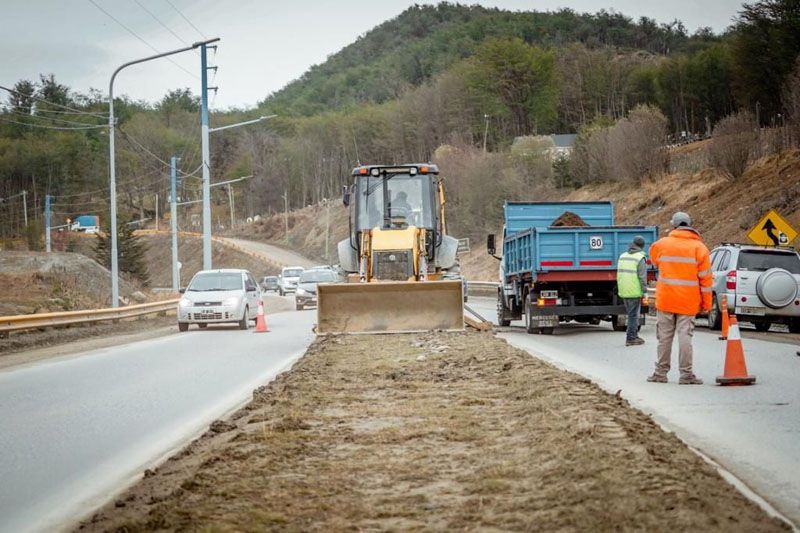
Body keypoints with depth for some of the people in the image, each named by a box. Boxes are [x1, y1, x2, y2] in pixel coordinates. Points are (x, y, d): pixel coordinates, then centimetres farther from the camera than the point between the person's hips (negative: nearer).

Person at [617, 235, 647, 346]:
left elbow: (618, 274, 15)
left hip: (623, 291, 6)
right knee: (633, 315, 0)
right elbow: (642, 277, -13)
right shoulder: (640, 258, -10)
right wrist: (644, 290, -6)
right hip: (634, 291, -6)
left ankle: (634, 335, 23)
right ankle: (630, 338, 1)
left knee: (632, 314, 17)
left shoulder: (622, 256, 11)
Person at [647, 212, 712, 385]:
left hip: (665, 299, 1)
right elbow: (705, 278, -4)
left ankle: (661, 373, 13)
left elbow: (654, 259, 23)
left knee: (664, 337, 8)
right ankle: (686, 374, -2)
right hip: (688, 303, -1)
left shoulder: (661, 244, 1)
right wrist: (706, 304, 1)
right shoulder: (699, 248, -4)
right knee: (685, 337, -1)